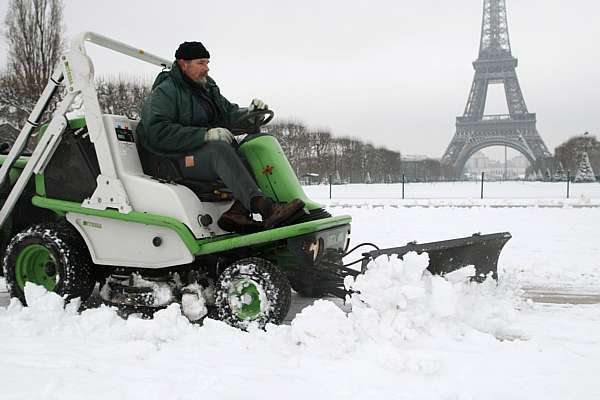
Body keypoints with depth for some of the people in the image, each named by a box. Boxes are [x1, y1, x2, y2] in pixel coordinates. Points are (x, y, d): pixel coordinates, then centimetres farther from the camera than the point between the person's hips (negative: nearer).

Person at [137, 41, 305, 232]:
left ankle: (239, 211, -31)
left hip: (213, 154, 7)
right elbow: (157, 132, -19)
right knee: (219, 148, -37)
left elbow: (229, 113, 24)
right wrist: (206, 135, -26)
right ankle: (265, 207, -50)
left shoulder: (209, 88, 20)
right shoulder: (165, 91, -4)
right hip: (181, 161, -7)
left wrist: (249, 112, 0)